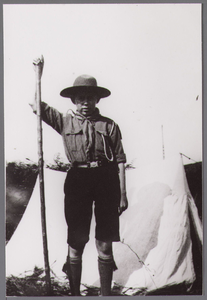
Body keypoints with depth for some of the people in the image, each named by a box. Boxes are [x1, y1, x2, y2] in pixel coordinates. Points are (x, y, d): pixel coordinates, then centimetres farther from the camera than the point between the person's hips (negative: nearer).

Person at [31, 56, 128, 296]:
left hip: (106, 180, 0)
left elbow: (120, 160, 6)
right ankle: (74, 294, 18)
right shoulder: (65, 121, 10)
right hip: (77, 180, 0)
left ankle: (105, 294, 19)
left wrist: (122, 192, 1)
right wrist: (38, 74, 5)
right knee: (75, 244, 4)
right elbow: (36, 106, 8)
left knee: (105, 245, 5)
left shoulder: (109, 125, 7)